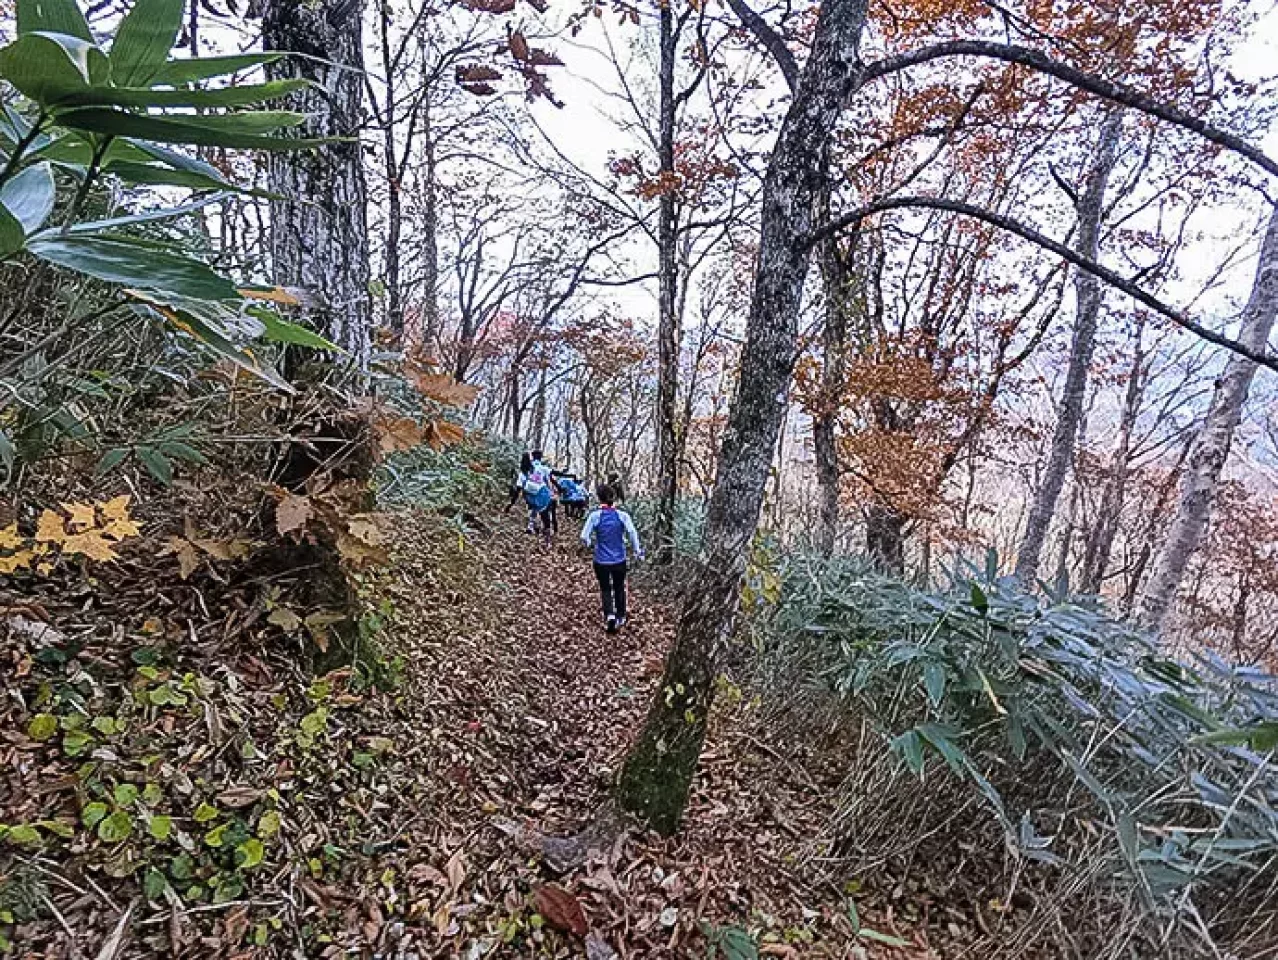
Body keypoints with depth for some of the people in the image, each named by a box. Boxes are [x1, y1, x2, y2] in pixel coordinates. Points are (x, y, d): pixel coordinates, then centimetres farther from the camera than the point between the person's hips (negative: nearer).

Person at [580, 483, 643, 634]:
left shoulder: (594, 516, -11)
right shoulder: (622, 515, -9)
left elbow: (584, 537, -13)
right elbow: (632, 533, -18)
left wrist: (589, 544, 9)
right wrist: (637, 551, -7)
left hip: (601, 561, -1)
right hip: (619, 560, 1)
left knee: (605, 589, 16)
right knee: (619, 589, 22)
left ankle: (609, 615, -5)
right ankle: (620, 618, 34)